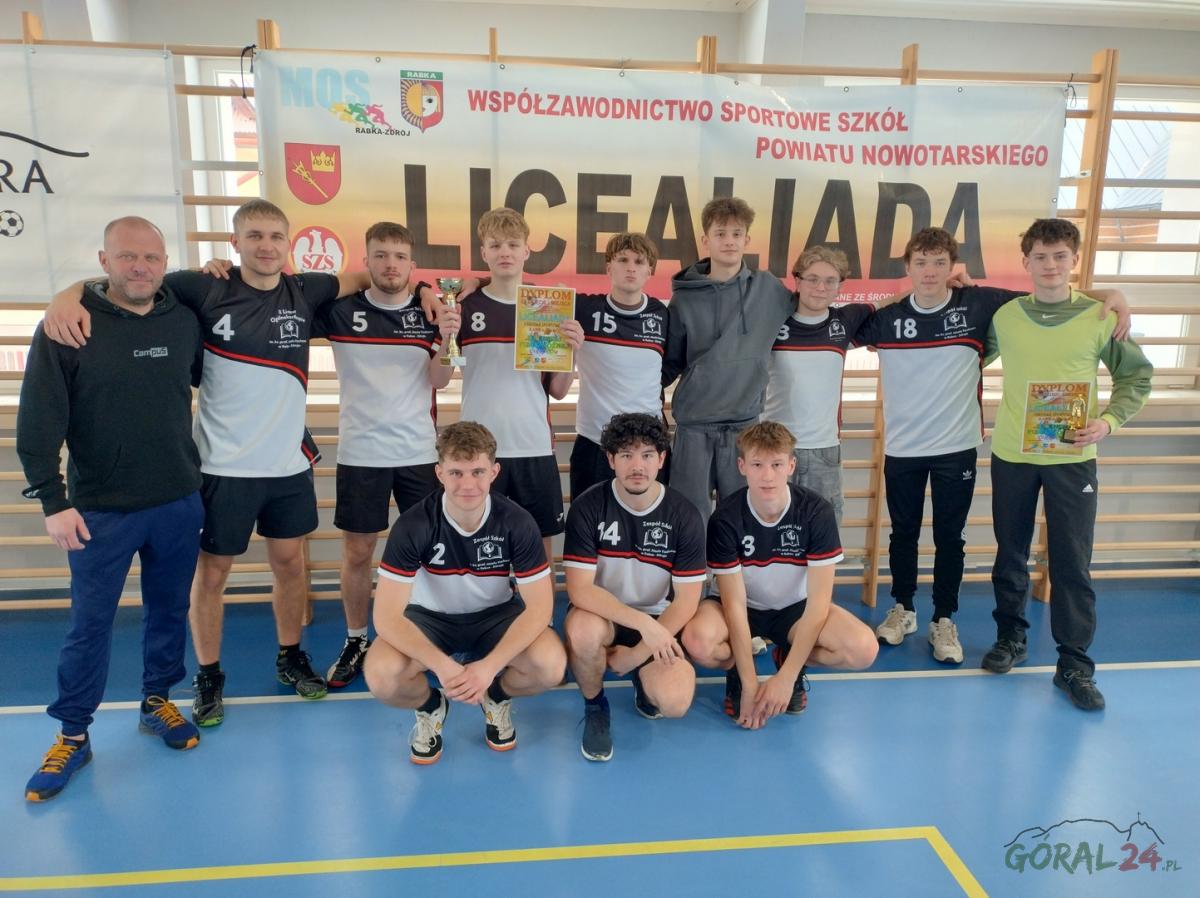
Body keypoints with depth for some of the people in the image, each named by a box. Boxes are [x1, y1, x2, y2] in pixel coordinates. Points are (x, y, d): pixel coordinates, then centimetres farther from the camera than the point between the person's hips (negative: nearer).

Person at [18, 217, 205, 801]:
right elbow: (37, 422, -9)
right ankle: (72, 735, 23)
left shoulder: (185, 321, 0)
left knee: (169, 612, 15)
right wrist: (53, 501, -11)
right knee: (89, 625, 7)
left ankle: (158, 701, 34)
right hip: (100, 511, -3)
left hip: (179, 504, 3)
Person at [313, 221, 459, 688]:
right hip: (360, 452, -1)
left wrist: (445, 340, -24)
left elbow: (438, 380, -6)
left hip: (419, 451, 1)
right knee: (357, 551, 7)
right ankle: (356, 641, 24)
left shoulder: (430, 312, 0)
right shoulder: (339, 310, -3)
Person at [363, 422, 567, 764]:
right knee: (382, 676, -30)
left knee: (551, 665, -28)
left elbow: (539, 606, -19)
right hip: (430, 617, 0)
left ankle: (498, 697, 8)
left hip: (495, 616, 1)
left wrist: (490, 665, -32)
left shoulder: (517, 522, -21)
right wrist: (442, 665, -39)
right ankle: (429, 706, 7)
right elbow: (387, 616, -25)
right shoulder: (412, 526, -24)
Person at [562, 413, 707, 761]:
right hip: (601, 616, 0)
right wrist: (642, 623, -30)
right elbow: (580, 589, -20)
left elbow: (687, 600, -8)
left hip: (659, 622, 1)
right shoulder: (587, 508, -14)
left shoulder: (684, 515, -10)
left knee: (674, 702, -25)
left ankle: (642, 675, 14)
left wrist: (639, 652, -14)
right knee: (582, 630, -36)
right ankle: (594, 706, -3)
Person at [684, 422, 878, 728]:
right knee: (697, 641, -34)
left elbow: (818, 601, -19)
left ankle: (789, 662, 5)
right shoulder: (725, 518, -21)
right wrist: (750, 684, -23)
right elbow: (735, 603, -20)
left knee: (863, 648, -26)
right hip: (744, 609, -1)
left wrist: (786, 677, -24)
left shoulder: (817, 512, -20)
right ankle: (736, 671, 2)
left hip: (794, 608, 2)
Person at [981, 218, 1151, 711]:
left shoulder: (1100, 317, -3)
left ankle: (1074, 664, 14)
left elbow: (1136, 376, 5)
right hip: (1011, 454, 1)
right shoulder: (1003, 316, 0)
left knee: (1073, 562, 1)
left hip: (1072, 456, -1)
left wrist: (1109, 420, -8)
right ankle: (1011, 637, 31)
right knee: (1010, 554, 13)